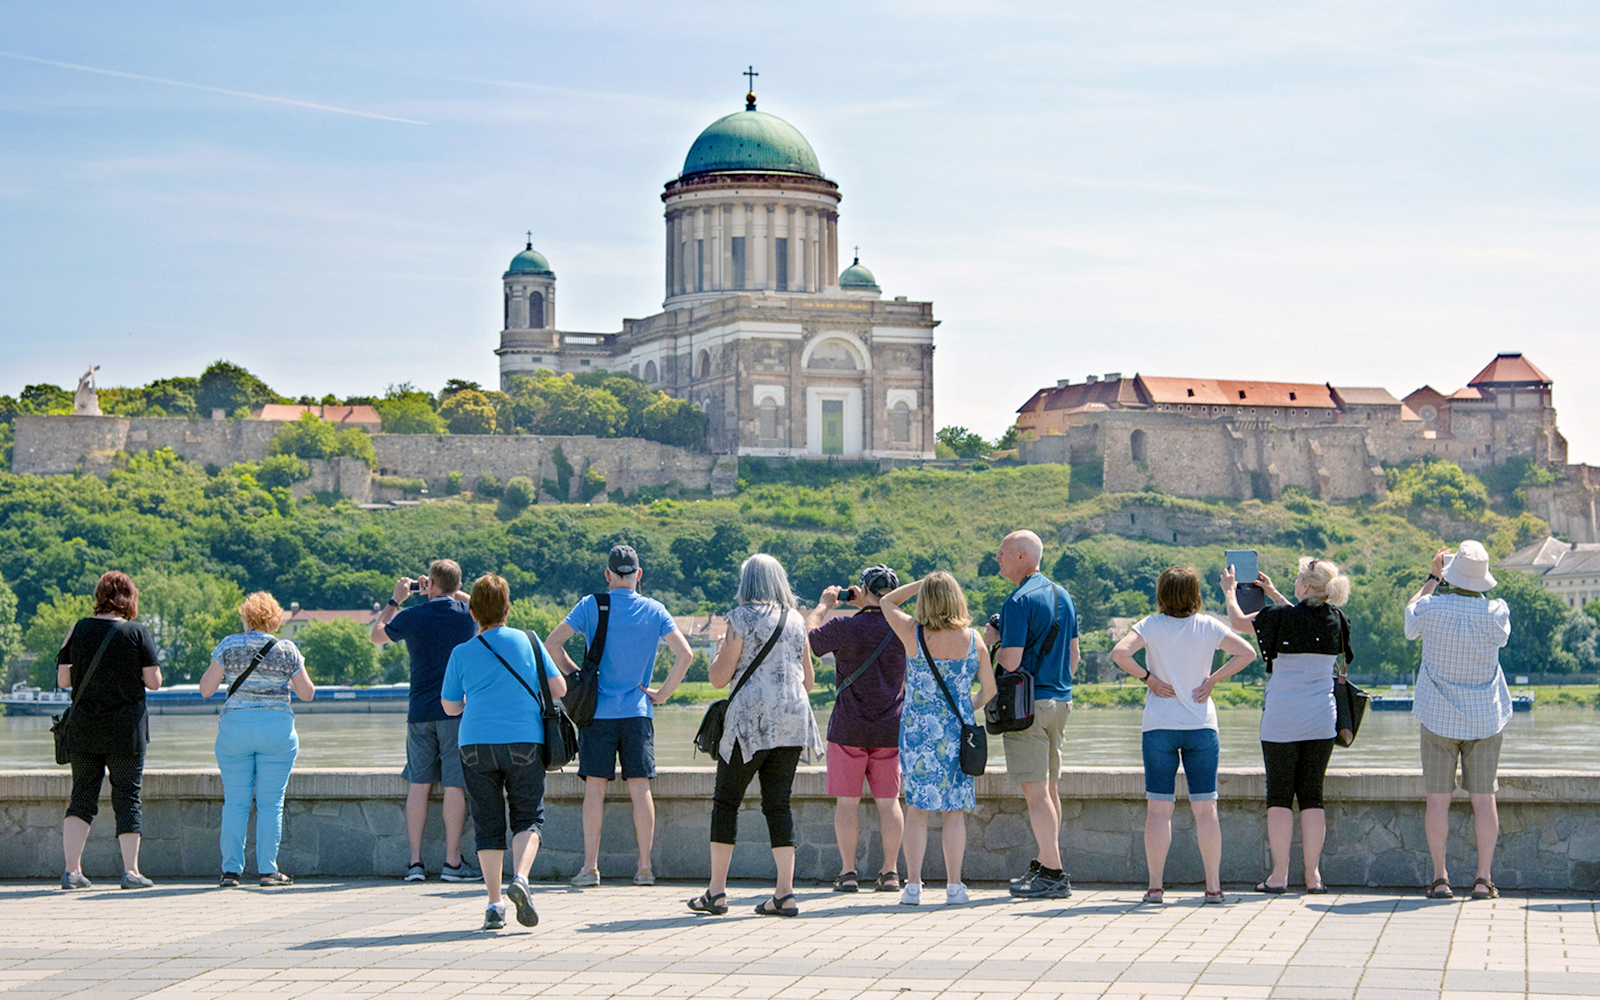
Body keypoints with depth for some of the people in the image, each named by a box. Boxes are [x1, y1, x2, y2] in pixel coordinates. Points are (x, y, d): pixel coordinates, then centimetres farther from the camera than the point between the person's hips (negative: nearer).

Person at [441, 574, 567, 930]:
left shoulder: (462, 653, 4)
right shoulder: (528, 641, 4)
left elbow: (450, 707, 13)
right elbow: (559, 688, 7)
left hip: (476, 743, 1)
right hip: (524, 740, -1)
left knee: (488, 824, 6)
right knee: (528, 817, 7)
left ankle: (494, 904, 1)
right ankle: (520, 878, -19)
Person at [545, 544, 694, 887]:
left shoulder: (591, 606, 0)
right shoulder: (654, 611, 3)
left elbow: (551, 644, -6)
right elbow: (685, 654, -5)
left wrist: (576, 674, 4)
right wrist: (663, 693, 2)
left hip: (598, 711, -1)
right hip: (638, 712, 1)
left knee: (595, 787, 2)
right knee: (640, 788, 3)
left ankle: (590, 867, 0)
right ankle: (644, 868, 2)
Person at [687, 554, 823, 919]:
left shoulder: (741, 618, -5)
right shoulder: (795, 621, 11)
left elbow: (719, 678, -6)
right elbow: (809, 680, 16)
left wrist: (721, 650, 13)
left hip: (751, 718, -5)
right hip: (793, 720, 5)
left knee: (726, 801, 5)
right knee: (778, 804, 6)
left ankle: (716, 892, 4)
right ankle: (785, 893, -2)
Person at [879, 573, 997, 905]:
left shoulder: (913, 634, -7)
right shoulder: (972, 639, -3)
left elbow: (887, 602, 11)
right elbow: (989, 688, 4)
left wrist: (922, 583, 9)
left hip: (917, 729, -1)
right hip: (958, 730, 1)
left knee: (917, 808, 4)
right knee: (955, 810, 6)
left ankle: (913, 885, 2)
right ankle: (954, 885, 5)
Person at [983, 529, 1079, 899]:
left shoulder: (1019, 602, -15)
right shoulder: (1062, 596, 12)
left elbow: (1010, 662, -20)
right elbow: (1074, 655, 16)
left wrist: (992, 641, -1)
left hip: (1029, 704, -9)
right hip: (1060, 701, 9)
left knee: (1035, 791, -7)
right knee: (1049, 788, 14)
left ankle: (1053, 874, -8)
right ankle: (1044, 865, 20)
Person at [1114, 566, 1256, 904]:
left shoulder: (1151, 626, -4)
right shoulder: (1208, 627, 0)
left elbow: (1119, 653, -17)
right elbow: (1247, 652, -1)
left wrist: (1147, 677, -6)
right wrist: (1213, 679, 0)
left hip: (1159, 727, -1)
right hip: (1202, 725, 1)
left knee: (1158, 809, 2)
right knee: (1205, 808, 4)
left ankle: (1155, 886, 0)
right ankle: (1213, 886, 4)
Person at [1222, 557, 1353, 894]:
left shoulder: (1282, 617, -12)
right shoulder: (1334, 620, 3)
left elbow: (1238, 622, 3)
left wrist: (1229, 591, 21)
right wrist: (1273, 593, 35)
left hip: (1282, 720, -4)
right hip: (1322, 720, 4)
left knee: (1280, 796, 3)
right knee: (1312, 795, 9)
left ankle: (1279, 875, 2)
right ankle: (1313, 875, 7)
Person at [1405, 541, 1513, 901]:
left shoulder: (1433, 608, -14)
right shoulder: (1496, 612, -10)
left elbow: (1410, 612, 11)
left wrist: (1433, 578, 20)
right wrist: (1474, 586, 17)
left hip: (1439, 718, -1)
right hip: (1485, 718, 1)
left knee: (1438, 799, 3)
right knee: (1484, 798, 5)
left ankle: (1440, 879, 2)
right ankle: (1483, 879, 2)